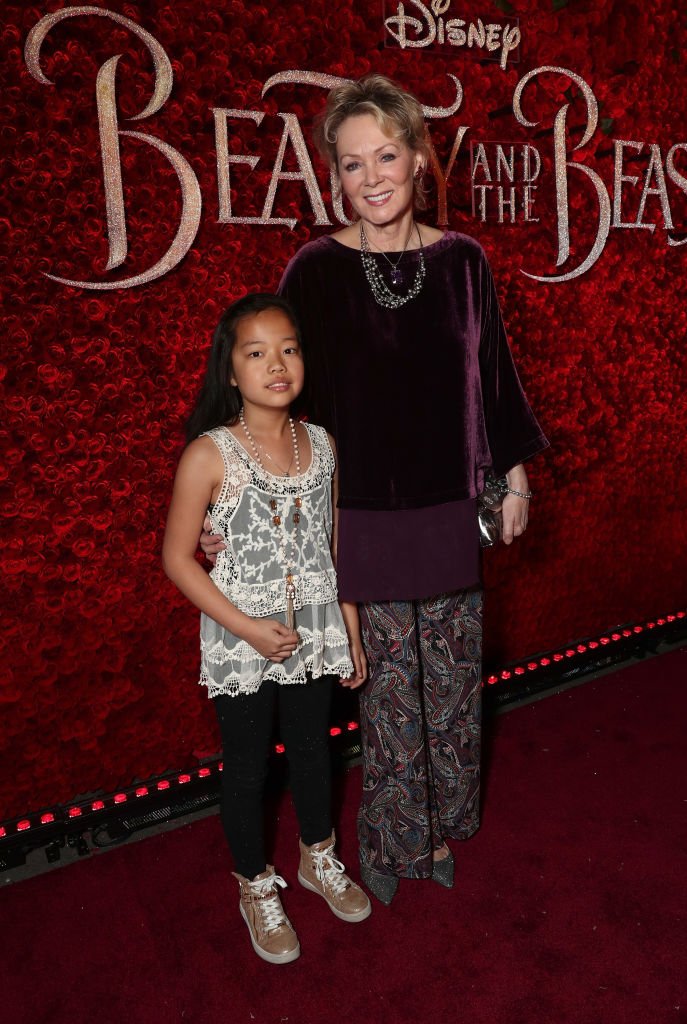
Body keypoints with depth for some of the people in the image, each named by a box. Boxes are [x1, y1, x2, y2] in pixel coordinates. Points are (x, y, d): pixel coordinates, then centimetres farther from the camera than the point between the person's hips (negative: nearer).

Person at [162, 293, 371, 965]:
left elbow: (334, 544, 4)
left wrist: (351, 632, 7)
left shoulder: (321, 444, -4)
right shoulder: (209, 455, -17)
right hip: (241, 642, -4)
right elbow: (177, 558, -12)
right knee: (246, 767, 16)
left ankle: (318, 858, 50)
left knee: (312, 748, 23)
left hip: (313, 633, 4)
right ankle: (257, 889, 42)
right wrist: (246, 628, -17)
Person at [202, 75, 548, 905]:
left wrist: (514, 473, 10)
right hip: (364, 519, -2)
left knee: (452, 682, 14)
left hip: (452, 516, 3)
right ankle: (392, 840, 35)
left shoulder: (462, 261, 1)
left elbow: (494, 374, 9)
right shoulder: (316, 271, -6)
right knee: (388, 690, 9)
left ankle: (439, 827, 39)